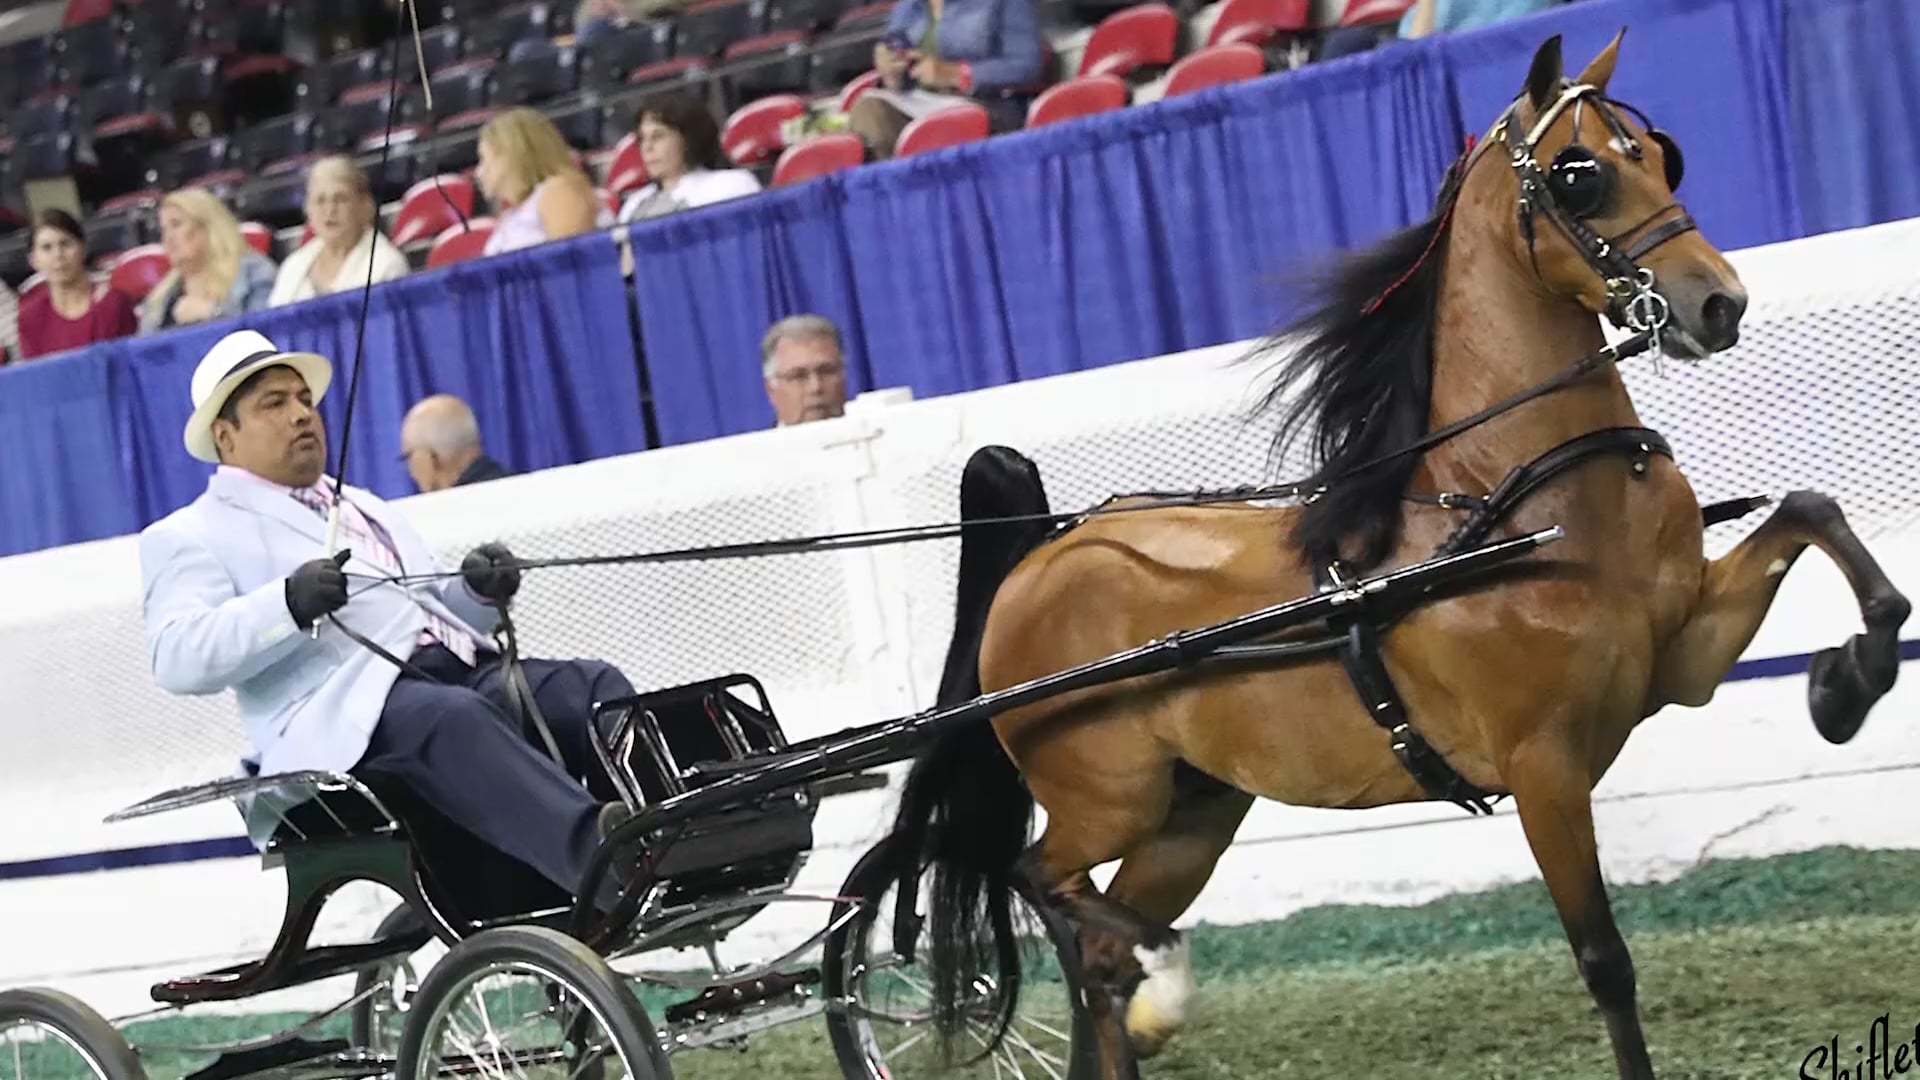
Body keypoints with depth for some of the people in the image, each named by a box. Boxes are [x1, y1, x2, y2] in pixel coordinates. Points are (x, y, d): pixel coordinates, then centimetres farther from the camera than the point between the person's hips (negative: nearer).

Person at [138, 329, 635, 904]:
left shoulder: (363, 506, 35)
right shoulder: (189, 536, 13)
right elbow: (177, 657, -6)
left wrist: (481, 591, 8)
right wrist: (289, 604, -22)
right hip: (349, 712, -7)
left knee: (596, 686, -20)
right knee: (452, 718, -38)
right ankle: (597, 851, -60)